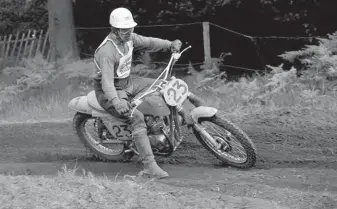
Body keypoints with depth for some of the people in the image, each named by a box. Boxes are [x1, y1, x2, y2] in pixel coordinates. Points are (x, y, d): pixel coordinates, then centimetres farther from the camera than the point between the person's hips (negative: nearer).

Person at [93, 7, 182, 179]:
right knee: (137, 117, -31)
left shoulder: (129, 38, -2)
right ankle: (149, 165, -37)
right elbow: (107, 80, -39)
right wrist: (116, 102, -54)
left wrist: (170, 45, -3)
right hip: (110, 92, -9)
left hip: (127, 83, 9)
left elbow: (148, 42, 13)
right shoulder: (107, 51, -29)